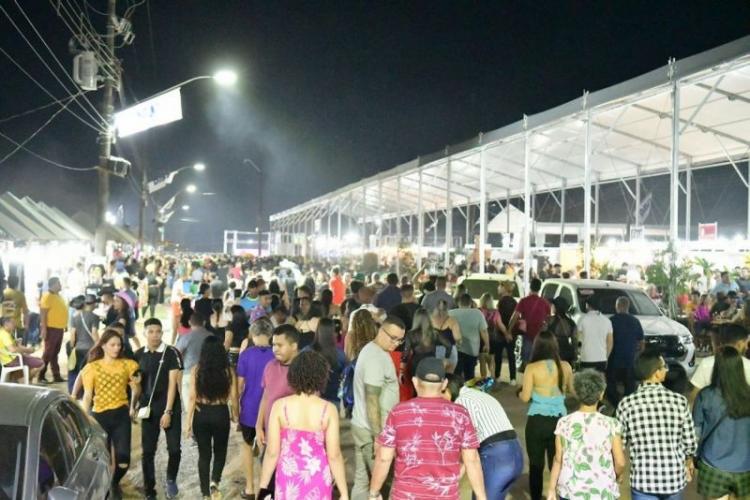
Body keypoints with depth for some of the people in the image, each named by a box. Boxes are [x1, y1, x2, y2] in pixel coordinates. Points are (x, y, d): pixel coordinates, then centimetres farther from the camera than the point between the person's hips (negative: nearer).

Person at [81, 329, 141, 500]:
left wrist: (136, 384, -3)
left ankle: (115, 483, 27)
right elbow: (87, 395, -4)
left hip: (121, 415, 1)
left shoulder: (127, 364, 5)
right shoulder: (92, 367, -1)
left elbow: (136, 392, 17)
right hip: (100, 416, -1)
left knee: (123, 459, -5)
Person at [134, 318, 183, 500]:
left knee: (174, 448, -2)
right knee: (147, 451, 5)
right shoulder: (138, 355, 3)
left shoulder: (172, 353, -10)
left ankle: (171, 479, 27)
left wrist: (168, 411, -16)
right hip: (148, 408, 3)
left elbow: (173, 383, -12)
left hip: (170, 408, -3)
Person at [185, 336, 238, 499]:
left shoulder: (196, 370, -6)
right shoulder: (228, 371, -6)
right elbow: (233, 398, -2)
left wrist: (188, 422, 1)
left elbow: (192, 398, -6)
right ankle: (214, 481, -1)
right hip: (221, 414, 0)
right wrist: (235, 416, 16)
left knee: (204, 454, 13)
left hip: (201, 414, 0)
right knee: (220, 451, 20)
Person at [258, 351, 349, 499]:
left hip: (288, 479, 0)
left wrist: (263, 487, 2)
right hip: (317, 480, 0)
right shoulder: (328, 410, -13)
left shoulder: (280, 406, -12)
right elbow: (334, 455, -11)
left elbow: (272, 452, -10)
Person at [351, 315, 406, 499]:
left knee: (362, 481, 12)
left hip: (361, 425, 9)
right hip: (372, 430, -9)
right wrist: (378, 436, -22)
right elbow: (372, 400, -23)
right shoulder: (377, 357, -20)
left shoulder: (371, 349, 12)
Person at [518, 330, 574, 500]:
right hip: (560, 420, 3)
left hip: (537, 421, -3)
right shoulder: (565, 367, -1)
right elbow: (572, 391, 12)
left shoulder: (532, 368, -11)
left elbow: (525, 397, -11)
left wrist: (520, 391, 10)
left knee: (536, 464, 11)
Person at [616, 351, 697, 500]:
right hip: (674, 477, 1)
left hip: (643, 479, -1)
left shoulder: (626, 404, -12)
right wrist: (689, 460, 20)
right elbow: (689, 442, -2)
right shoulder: (679, 401, -11)